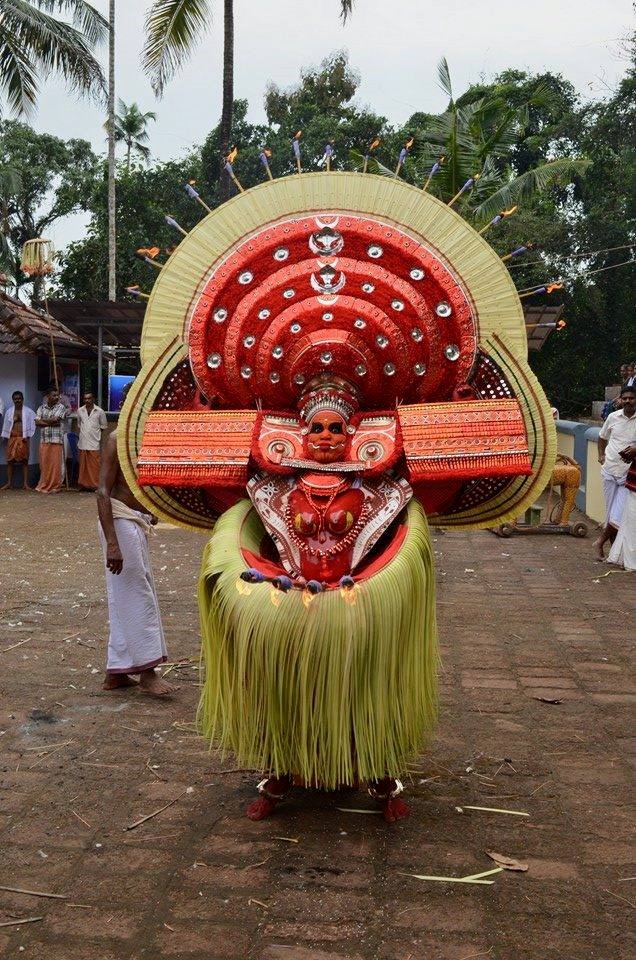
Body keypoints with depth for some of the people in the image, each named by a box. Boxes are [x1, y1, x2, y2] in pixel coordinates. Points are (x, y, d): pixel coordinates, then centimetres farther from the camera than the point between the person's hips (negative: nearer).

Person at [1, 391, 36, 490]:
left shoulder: (28, 411, 5)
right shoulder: (9, 411, 11)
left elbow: (32, 425, 4)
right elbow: (5, 425, 14)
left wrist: (28, 436, -5)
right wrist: (5, 437, 6)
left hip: (24, 439, -2)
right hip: (12, 438, 2)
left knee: (24, 460, -2)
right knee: (10, 460, -1)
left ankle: (25, 483, -2)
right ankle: (9, 483, 3)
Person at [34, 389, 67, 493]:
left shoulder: (61, 407, 1)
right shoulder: (41, 407, 11)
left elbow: (55, 419, -13)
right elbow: (37, 423, 1)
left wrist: (43, 420, 1)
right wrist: (51, 422, -8)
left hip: (56, 440, -3)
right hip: (44, 440, 3)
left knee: (56, 464, -3)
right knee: (44, 464, 3)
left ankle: (55, 486, 4)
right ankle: (44, 486, 12)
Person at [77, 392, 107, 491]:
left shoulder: (99, 411, 1)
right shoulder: (80, 411, 9)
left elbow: (103, 425, 10)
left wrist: (96, 433, 5)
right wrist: (82, 432, 11)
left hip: (94, 443, -3)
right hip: (82, 442, 3)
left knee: (94, 465, -6)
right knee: (83, 464, 5)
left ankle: (95, 485, -2)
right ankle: (83, 484, 11)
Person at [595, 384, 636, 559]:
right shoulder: (613, 417, 5)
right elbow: (602, 437, 23)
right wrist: (601, 455, 9)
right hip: (609, 471, 3)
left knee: (618, 516, -9)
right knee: (610, 511, 8)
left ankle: (600, 543, 10)